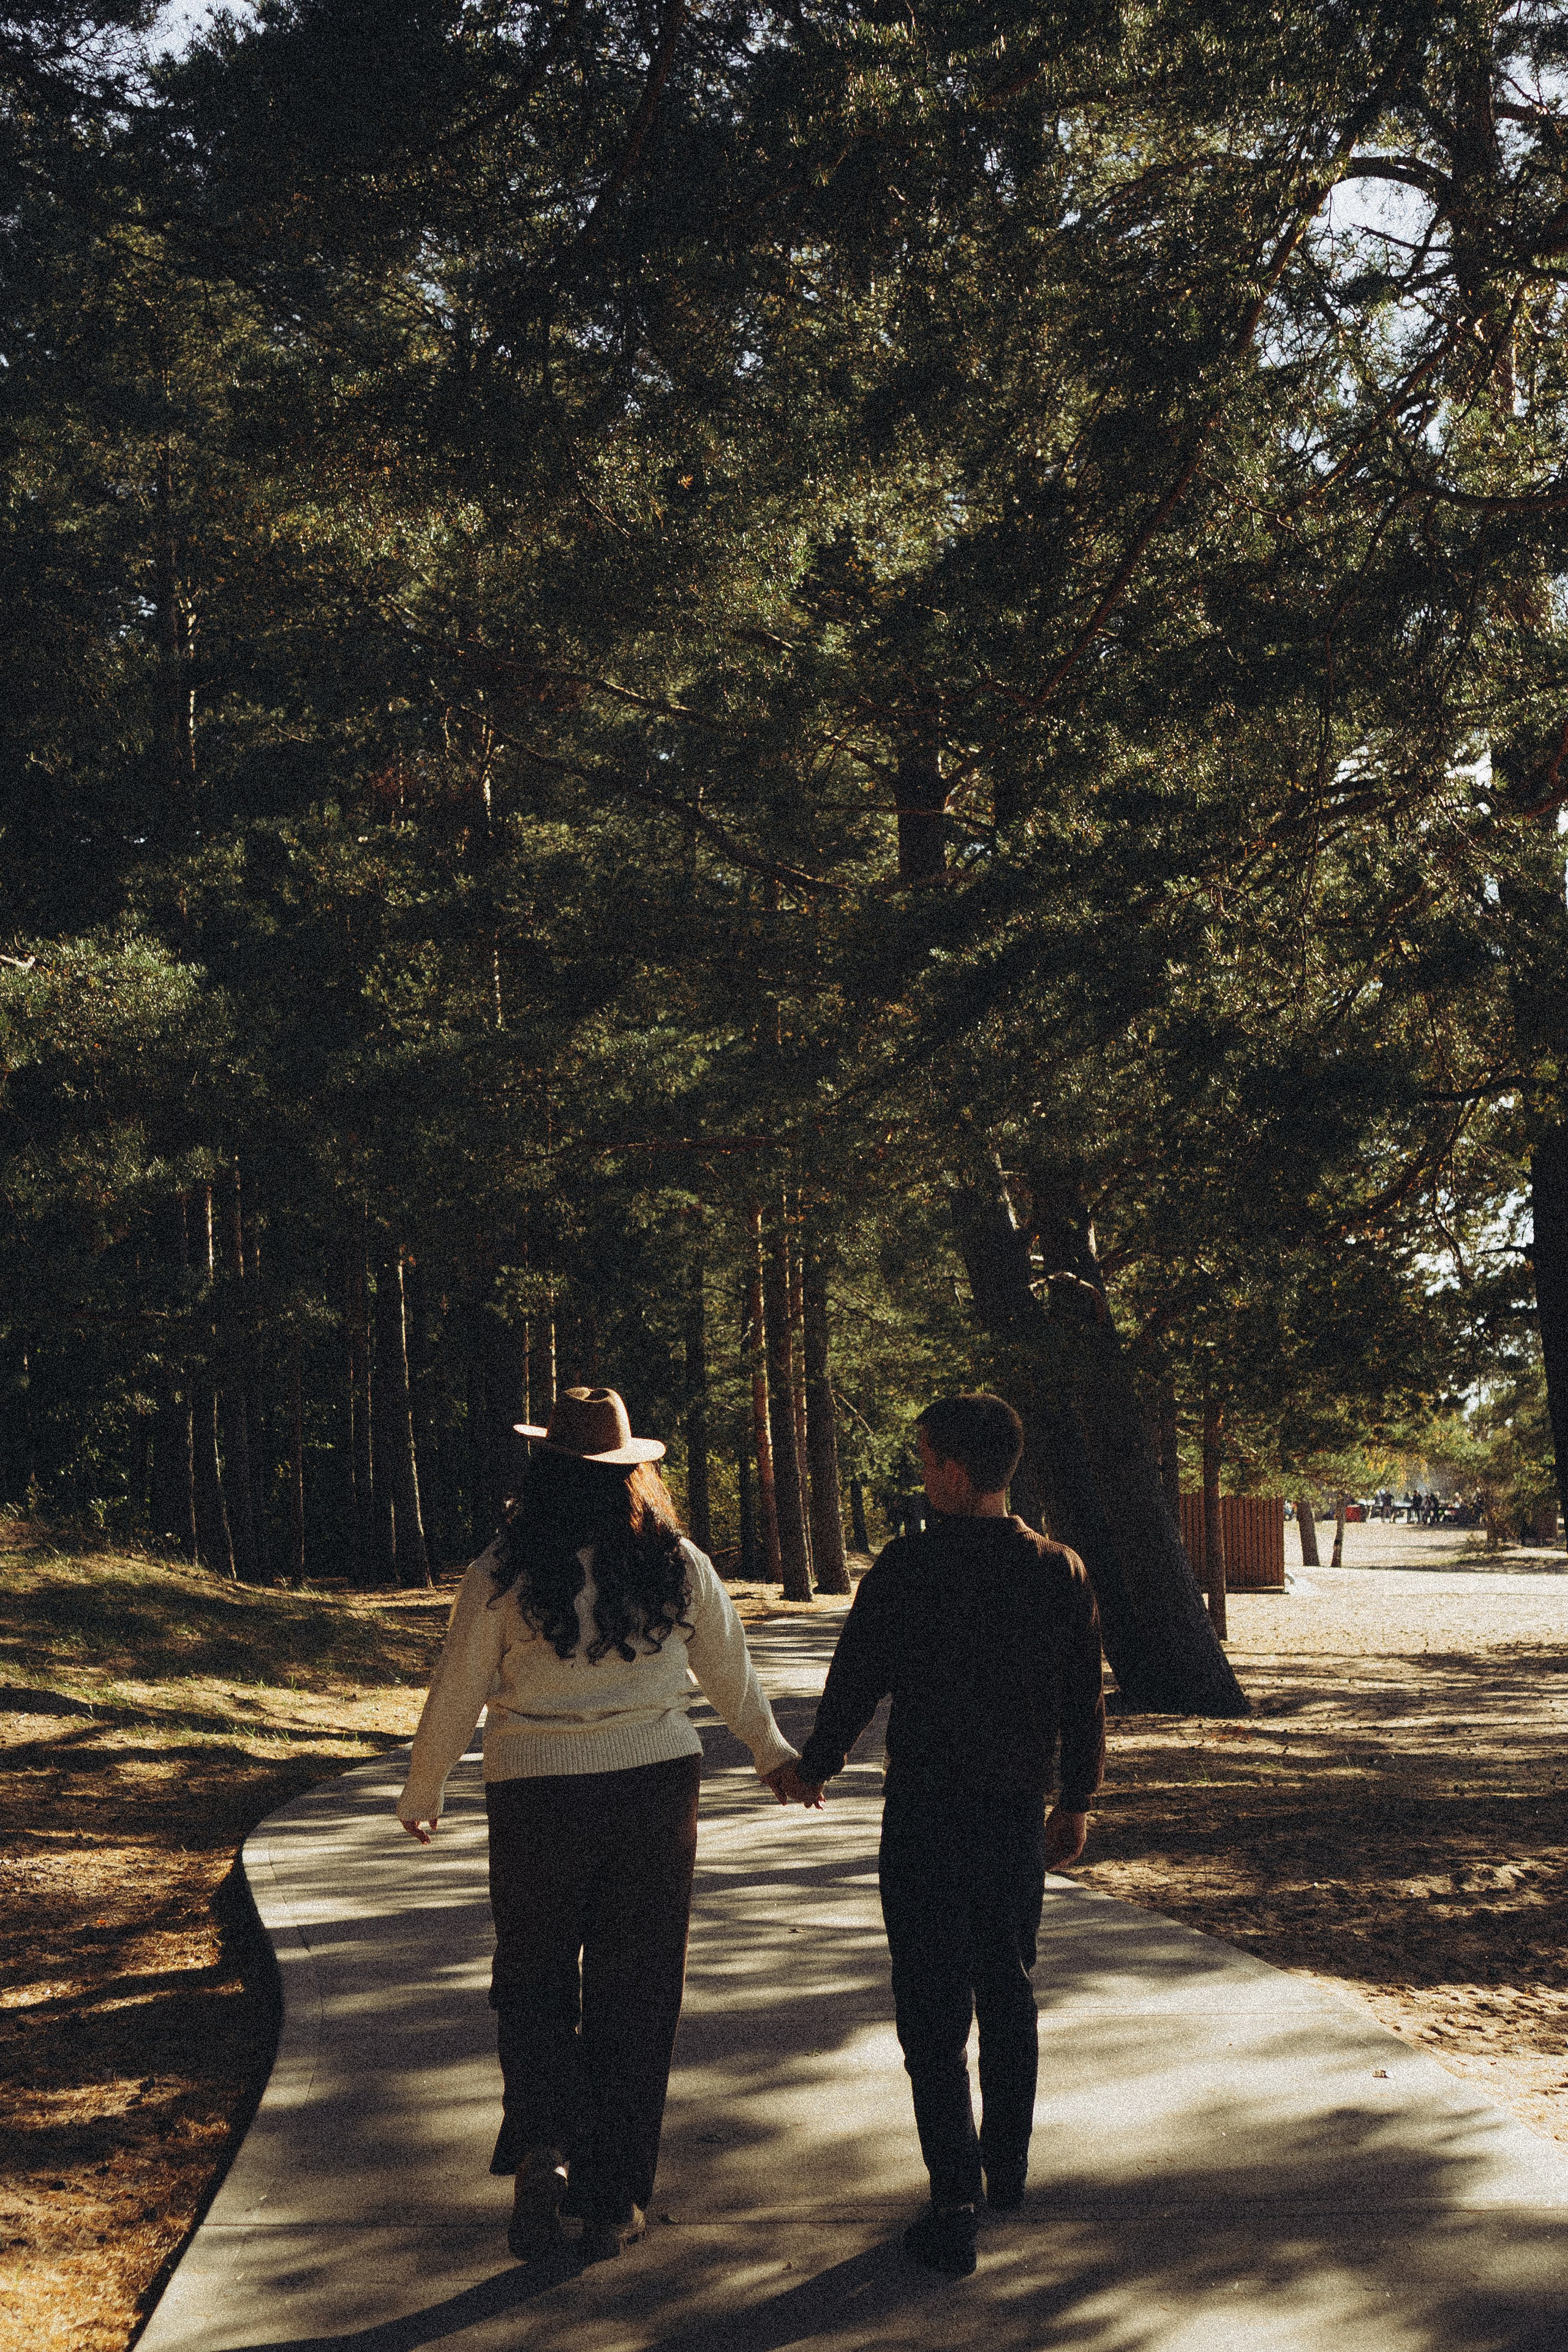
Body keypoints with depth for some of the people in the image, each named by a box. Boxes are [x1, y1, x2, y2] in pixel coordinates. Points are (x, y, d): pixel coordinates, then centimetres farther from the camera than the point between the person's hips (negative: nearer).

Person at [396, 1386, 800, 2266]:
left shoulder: (503, 1574, -8)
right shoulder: (678, 1566, -2)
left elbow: (455, 1700, -2)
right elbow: (733, 1675, 11)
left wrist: (421, 1799, 14)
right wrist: (775, 1753, 29)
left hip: (538, 1799, -1)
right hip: (656, 1791, 2)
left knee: (534, 1975, 16)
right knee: (636, 1993, 11)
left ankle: (543, 2141, -7)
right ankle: (614, 2202, 16)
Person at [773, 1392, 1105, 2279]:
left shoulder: (908, 1567, -13)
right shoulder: (1061, 1571, -2)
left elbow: (857, 1681, -5)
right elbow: (1086, 1701, 5)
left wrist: (814, 1769, 12)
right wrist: (1076, 1801, 19)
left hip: (925, 1813, -4)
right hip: (1019, 1809, 4)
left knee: (934, 2010, 0)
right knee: (1010, 1996, 20)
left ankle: (956, 2205, -4)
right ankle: (1007, 2170, 33)